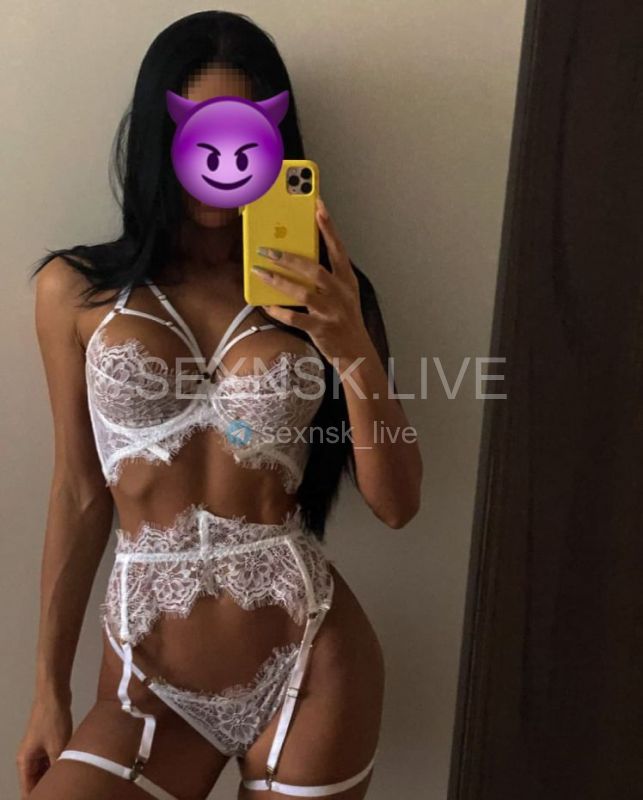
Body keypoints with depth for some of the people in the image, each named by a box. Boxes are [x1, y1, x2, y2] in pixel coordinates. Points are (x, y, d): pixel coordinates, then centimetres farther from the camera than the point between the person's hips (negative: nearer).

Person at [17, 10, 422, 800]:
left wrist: (352, 351, -18)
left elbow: (395, 503, -3)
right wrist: (49, 687, 7)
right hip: (148, 678, 0)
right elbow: (80, 496, 3)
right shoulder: (76, 290, -1)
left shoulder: (319, 291, 1)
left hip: (309, 664, 1)